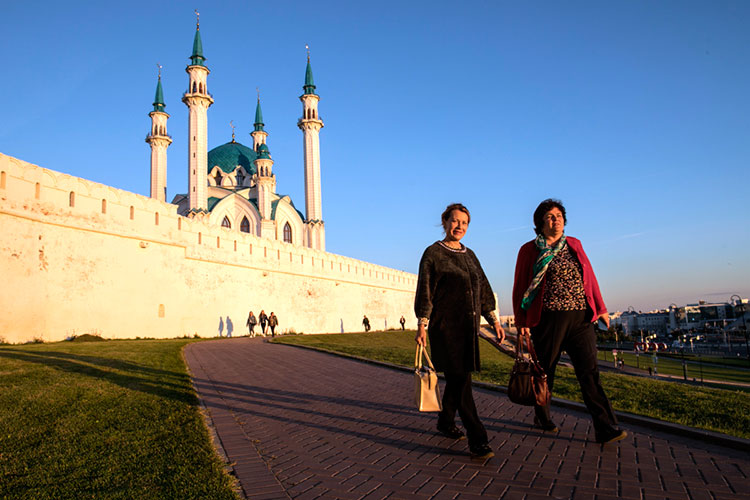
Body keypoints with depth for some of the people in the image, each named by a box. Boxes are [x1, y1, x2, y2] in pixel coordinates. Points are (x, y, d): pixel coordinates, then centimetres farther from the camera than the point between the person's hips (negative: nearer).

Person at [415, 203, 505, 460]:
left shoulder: (469, 255, 16)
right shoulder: (433, 253, -3)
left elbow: (483, 290, 19)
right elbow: (425, 292, -7)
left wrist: (494, 320, 14)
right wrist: (422, 325, -14)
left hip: (469, 326, 7)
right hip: (445, 326, -7)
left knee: (457, 378, 13)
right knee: (460, 380, -10)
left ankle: (445, 422, 32)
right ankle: (477, 441, -9)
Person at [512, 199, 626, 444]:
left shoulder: (574, 245, 15)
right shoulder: (530, 250, 2)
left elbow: (589, 277, 18)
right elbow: (520, 288, 1)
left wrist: (600, 307, 14)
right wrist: (521, 322, -4)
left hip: (580, 318, 4)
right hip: (548, 319, -3)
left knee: (589, 370, -4)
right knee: (545, 370, 6)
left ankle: (605, 427, -6)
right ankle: (542, 417, 26)